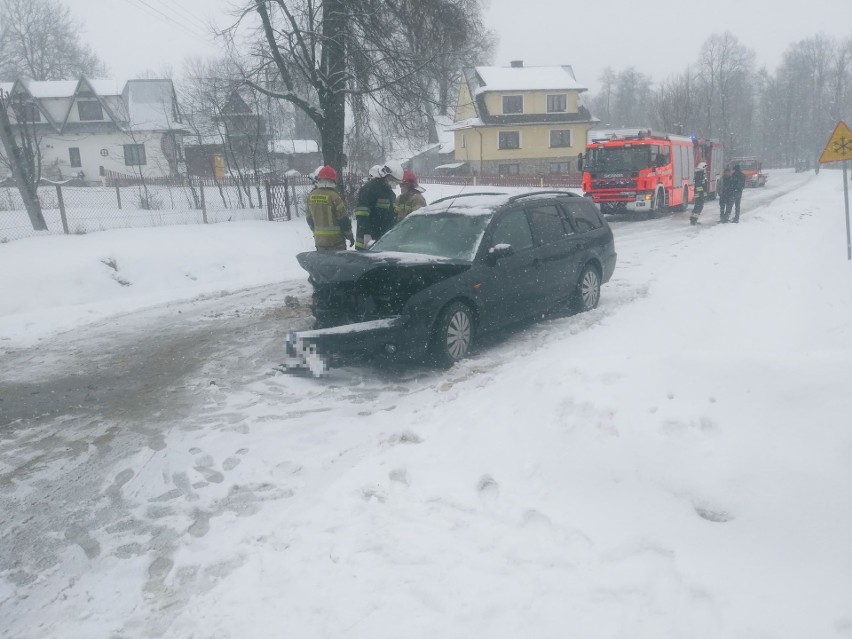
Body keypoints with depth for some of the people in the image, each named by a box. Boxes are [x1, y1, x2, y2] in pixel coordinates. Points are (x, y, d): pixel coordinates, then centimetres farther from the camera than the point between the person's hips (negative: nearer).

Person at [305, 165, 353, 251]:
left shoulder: (311, 196, 3)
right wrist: (350, 235, 0)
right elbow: (343, 219, -12)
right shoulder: (334, 196, -15)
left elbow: (309, 218, 12)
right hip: (335, 239, -5)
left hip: (319, 239, 6)